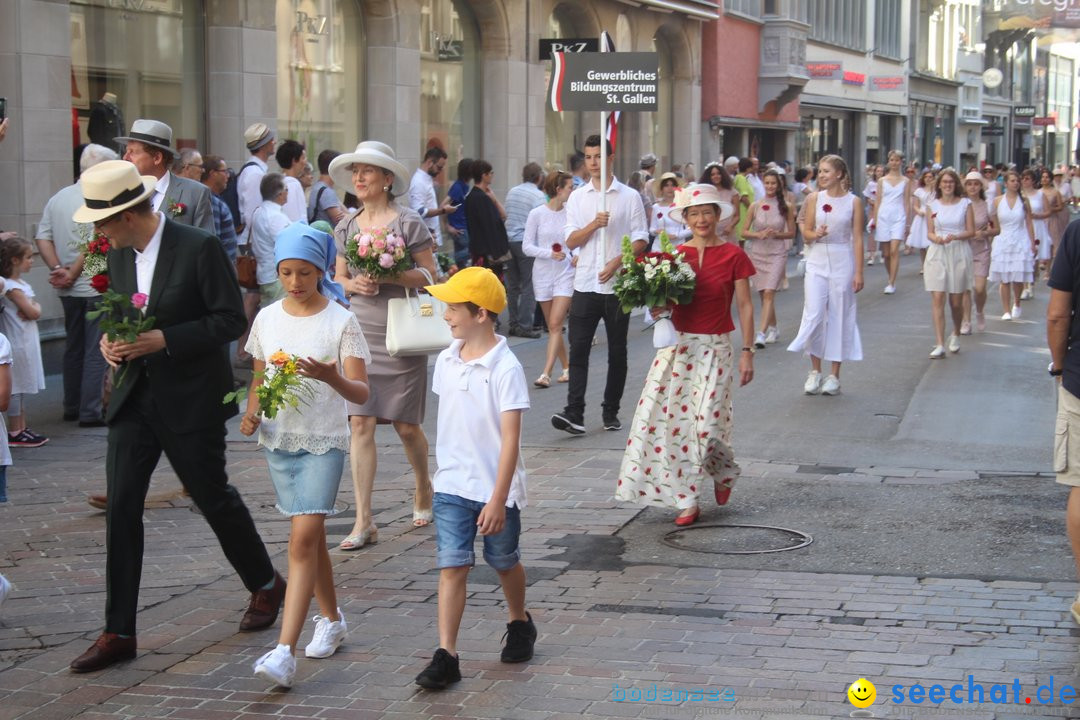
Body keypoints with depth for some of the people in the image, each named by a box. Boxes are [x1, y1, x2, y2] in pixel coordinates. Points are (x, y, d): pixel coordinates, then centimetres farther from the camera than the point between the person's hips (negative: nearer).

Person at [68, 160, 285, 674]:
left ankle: (265, 584, 34)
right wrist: (110, 339, -3)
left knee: (213, 497, 8)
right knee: (121, 506, -1)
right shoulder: (119, 255, 7)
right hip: (135, 398, 6)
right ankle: (118, 632, 4)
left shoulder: (199, 248, -14)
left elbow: (230, 320, -15)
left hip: (190, 400, -6)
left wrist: (163, 340, -21)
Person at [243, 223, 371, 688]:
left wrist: (328, 375, -33)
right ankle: (331, 620, 36)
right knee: (310, 536, 16)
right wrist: (251, 413, -4)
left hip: (324, 442, -5)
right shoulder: (267, 319, 4)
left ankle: (285, 651, -21)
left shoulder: (341, 321, -8)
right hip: (279, 440, 5)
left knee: (303, 537, -16)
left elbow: (360, 393, -12)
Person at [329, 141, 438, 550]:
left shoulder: (408, 222, -4)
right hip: (359, 331, 4)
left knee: (405, 425, 4)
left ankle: (423, 489, 34)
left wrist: (390, 276, -19)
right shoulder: (346, 228, 10)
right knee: (360, 423, -5)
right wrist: (353, 284, -7)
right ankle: (363, 521, -5)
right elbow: (338, 278, 16)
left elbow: (430, 274, -4)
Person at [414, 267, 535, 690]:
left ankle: (520, 624, 41)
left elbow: (510, 440, -19)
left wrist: (498, 500, -22)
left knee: (504, 562, 16)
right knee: (452, 566, -4)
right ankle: (446, 655, -5)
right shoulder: (446, 361, 2)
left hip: (496, 488, -4)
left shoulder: (505, 369, -18)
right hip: (451, 485, 4)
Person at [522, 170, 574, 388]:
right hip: (543, 273, 1)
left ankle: (546, 373, -14)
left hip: (566, 274, -1)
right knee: (552, 326, 9)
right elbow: (527, 246, -5)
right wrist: (550, 253, -18)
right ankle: (567, 367, 24)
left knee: (555, 324, -11)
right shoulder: (537, 214, -5)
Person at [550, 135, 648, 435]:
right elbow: (571, 241, 3)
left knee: (617, 351, 6)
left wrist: (616, 262, -15)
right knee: (578, 348, -9)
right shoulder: (577, 197, 9)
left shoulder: (630, 197, 2)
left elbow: (641, 241, -1)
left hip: (618, 285, -1)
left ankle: (611, 412, 17)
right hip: (585, 285, 1)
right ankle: (574, 413, -14)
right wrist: (594, 224, -14)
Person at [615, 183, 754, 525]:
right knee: (663, 416, -5)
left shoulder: (733, 256, -3)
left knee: (707, 421, -9)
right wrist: (658, 307, -10)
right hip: (677, 343, 3)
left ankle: (723, 471, 27)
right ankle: (687, 500, 5)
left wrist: (747, 351, -5)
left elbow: (745, 306, -1)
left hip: (714, 347, -3)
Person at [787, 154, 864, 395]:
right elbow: (806, 233, 7)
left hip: (843, 262, -1)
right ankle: (815, 371, 8)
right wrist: (817, 234, -16)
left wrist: (858, 272, -4)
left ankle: (834, 376, 11)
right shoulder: (814, 198, 3)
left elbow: (857, 238, -1)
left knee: (839, 316, 3)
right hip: (817, 261, 1)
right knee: (814, 314, -6)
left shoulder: (853, 202, -1)